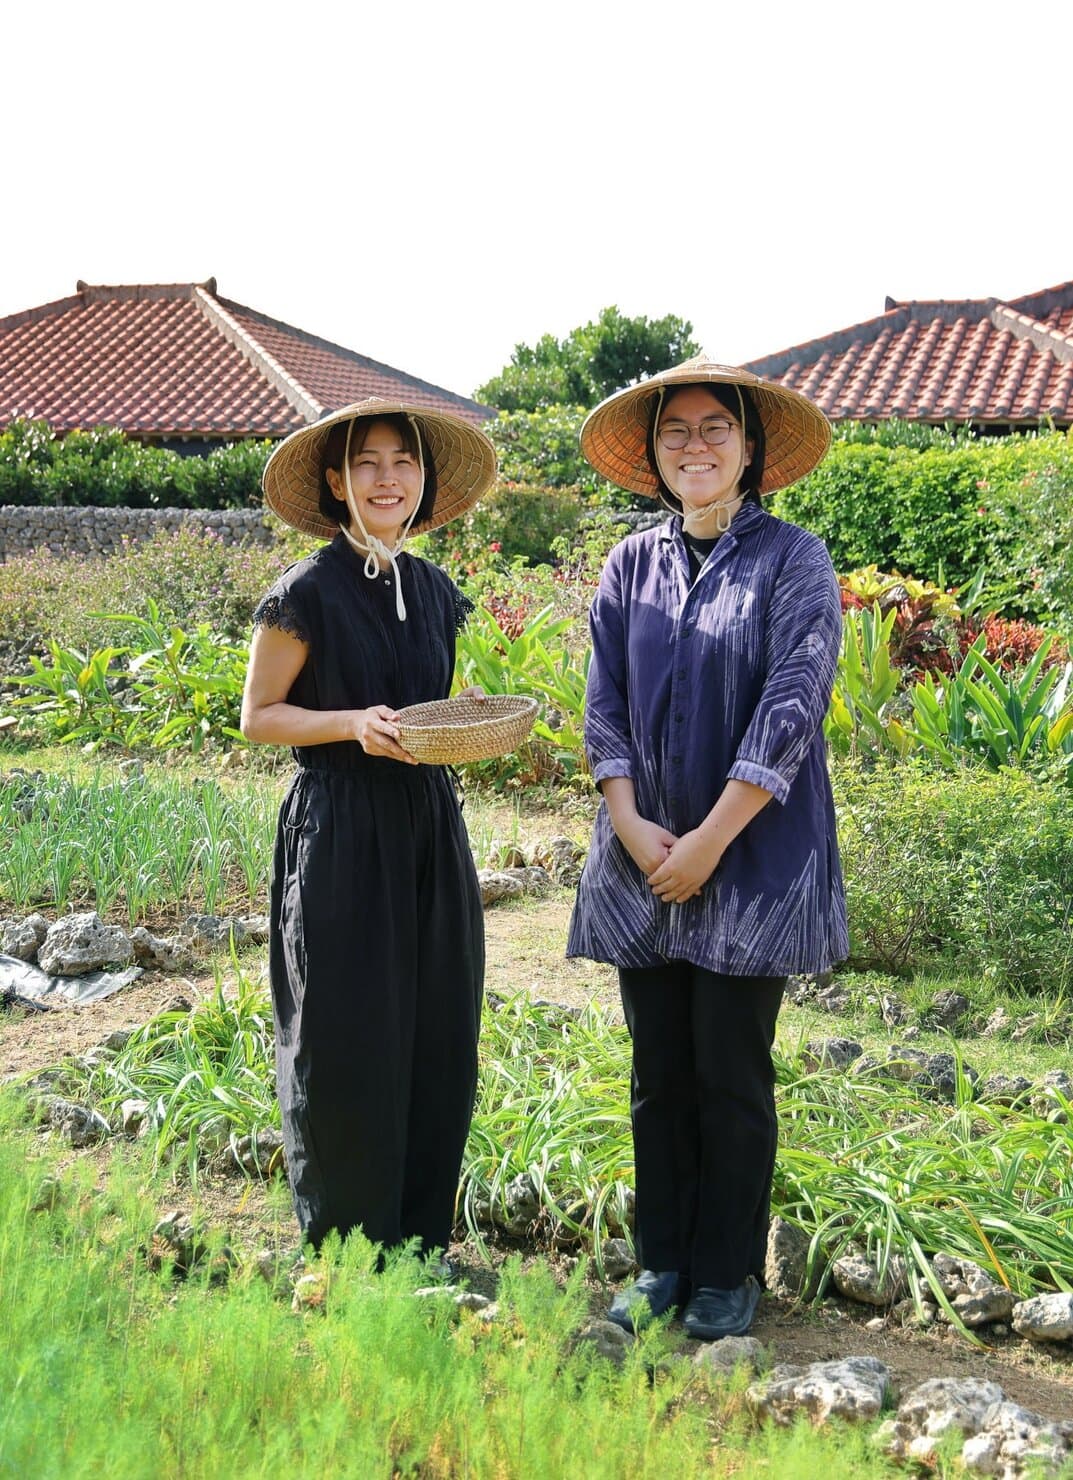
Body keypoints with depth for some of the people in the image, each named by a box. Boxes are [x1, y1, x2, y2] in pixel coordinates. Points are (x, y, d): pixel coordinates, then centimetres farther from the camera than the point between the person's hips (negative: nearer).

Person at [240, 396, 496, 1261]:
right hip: (340, 836, -6)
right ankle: (347, 1252, 14)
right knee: (348, 1047, -1)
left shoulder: (435, 592, 11)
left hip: (429, 828, 6)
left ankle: (422, 1241, 21)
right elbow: (259, 717, -4)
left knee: (439, 1038, 8)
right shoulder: (309, 594, -8)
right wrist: (354, 723, -19)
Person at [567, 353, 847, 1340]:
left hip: (752, 861, -4)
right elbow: (604, 705, 6)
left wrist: (709, 840, -15)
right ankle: (662, 1262, 24)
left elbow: (790, 711, -12)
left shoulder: (793, 560, -4)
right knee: (659, 1072, 11)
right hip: (642, 860, 4)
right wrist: (631, 825, -8)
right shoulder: (631, 566, 9)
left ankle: (728, 1277, 18)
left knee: (732, 1075, 3)